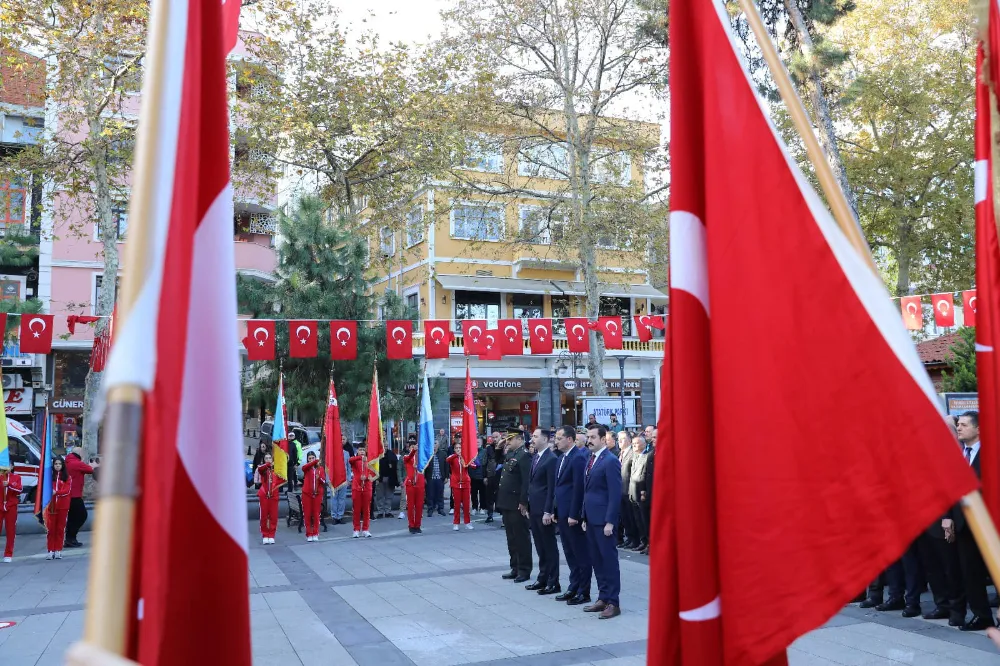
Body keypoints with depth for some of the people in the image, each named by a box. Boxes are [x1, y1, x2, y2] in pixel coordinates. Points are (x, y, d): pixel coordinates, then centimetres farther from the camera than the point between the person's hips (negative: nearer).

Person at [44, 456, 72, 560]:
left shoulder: (66, 476, 4)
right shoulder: (50, 476, 8)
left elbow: (67, 490, -7)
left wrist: (56, 492, -22)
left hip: (63, 506, -1)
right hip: (51, 505, 1)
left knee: (60, 528, 3)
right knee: (50, 529, -1)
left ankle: (58, 551, 8)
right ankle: (50, 551, 3)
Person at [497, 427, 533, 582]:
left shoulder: (524, 456, -14)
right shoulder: (510, 455, 15)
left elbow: (526, 481, -20)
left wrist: (523, 503, -21)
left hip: (517, 505, -9)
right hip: (507, 504, 9)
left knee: (521, 538, 1)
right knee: (511, 538, 15)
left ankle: (524, 570, 10)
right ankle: (515, 568, 23)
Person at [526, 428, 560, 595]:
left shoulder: (551, 459, -14)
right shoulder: (535, 458, 13)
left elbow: (551, 488, -17)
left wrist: (547, 511, -19)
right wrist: (528, 507, 13)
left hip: (544, 511, -8)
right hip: (534, 510, 8)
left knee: (550, 547, 1)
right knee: (540, 547, 15)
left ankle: (553, 583, 9)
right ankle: (542, 579, 24)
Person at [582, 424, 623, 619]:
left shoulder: (610, 461, -12)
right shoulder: (591, 460, 14)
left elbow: (615, 494, -16)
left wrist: (610, 522, -18)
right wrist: (585, 517, 14)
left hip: (603, 519, -8)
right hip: (591, 518, 8)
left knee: (609, 560, -1)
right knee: (596, 560, 13)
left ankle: (613, 602, 5)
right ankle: (602, 598, 21)